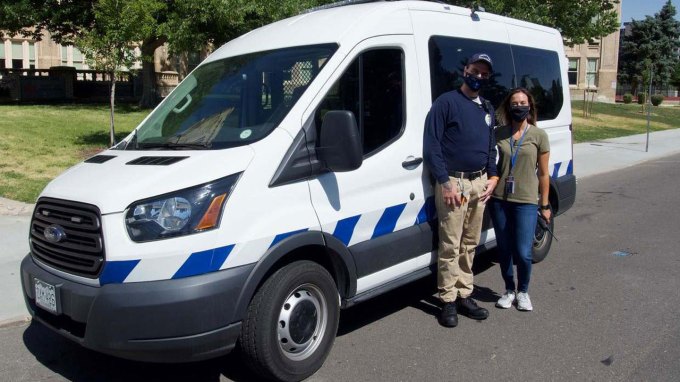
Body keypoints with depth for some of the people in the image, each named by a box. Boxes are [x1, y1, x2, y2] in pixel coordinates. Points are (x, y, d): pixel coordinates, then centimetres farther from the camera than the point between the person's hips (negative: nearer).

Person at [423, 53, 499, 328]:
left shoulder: (487, 109, 16)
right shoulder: (446, 102, -5)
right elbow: (431, 146, -11)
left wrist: (493, 177, 9)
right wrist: (445, 183, -16)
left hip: (480, 184, 7)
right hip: (453, 183, -6)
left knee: (470, 245, 12)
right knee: (450, 246, -3)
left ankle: (464, 295, 22)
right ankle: (448, 301, 7)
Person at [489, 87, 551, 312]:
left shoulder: (538, 136, 0)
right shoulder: (499, 134, 4)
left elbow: (543, 174, 3)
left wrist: (545, 205, 4)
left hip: (526, 201, -2)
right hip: (499, 200, 2)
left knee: (523, 253, -3)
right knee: (504, 249, 10)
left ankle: (523, 292, 22)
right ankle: (509, 290, 30)